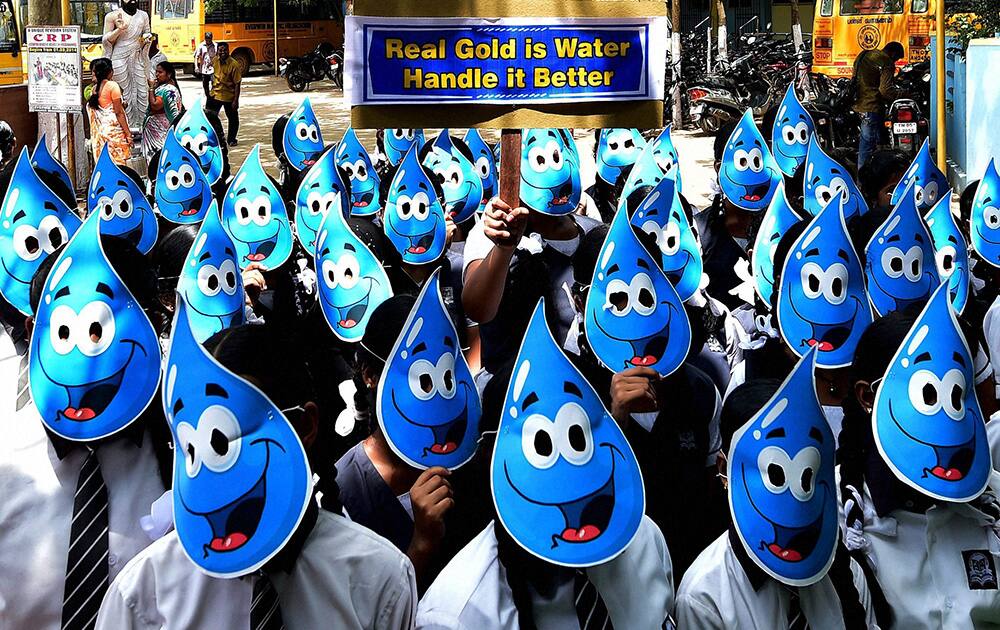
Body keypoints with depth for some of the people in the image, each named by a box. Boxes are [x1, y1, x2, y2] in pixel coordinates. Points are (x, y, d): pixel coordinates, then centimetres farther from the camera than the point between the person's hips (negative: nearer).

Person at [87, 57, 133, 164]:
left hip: (100, 131, 7)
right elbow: (119, 113, -11)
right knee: (118, 163, -5)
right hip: (114, 130, -7)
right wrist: (128, 133, -8)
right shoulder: (112, 85, -7)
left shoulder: (95, 88, 11)